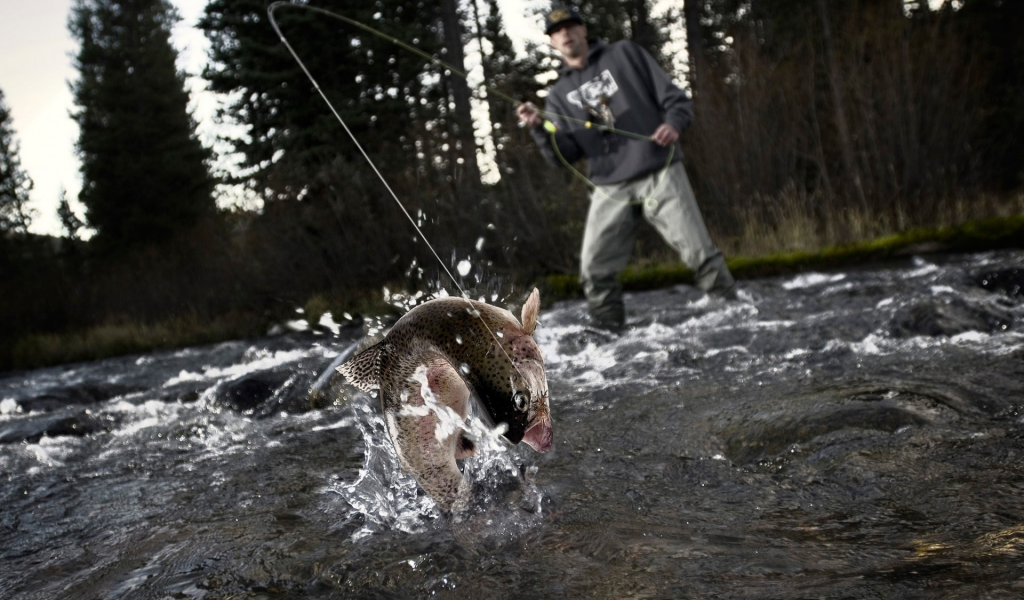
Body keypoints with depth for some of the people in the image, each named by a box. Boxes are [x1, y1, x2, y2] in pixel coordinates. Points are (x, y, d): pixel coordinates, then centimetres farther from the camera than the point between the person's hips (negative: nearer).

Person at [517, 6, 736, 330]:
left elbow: (672, 95, 6)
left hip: (658, 173, -2)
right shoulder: (560, 94, 15)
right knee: (595, 269, -2)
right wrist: (540, 128, -12)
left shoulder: (624, 54, 10)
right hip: (610, 188, 3)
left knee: (699, 251, -5)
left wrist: (674, 122, -14)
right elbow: (565, 155, 5)